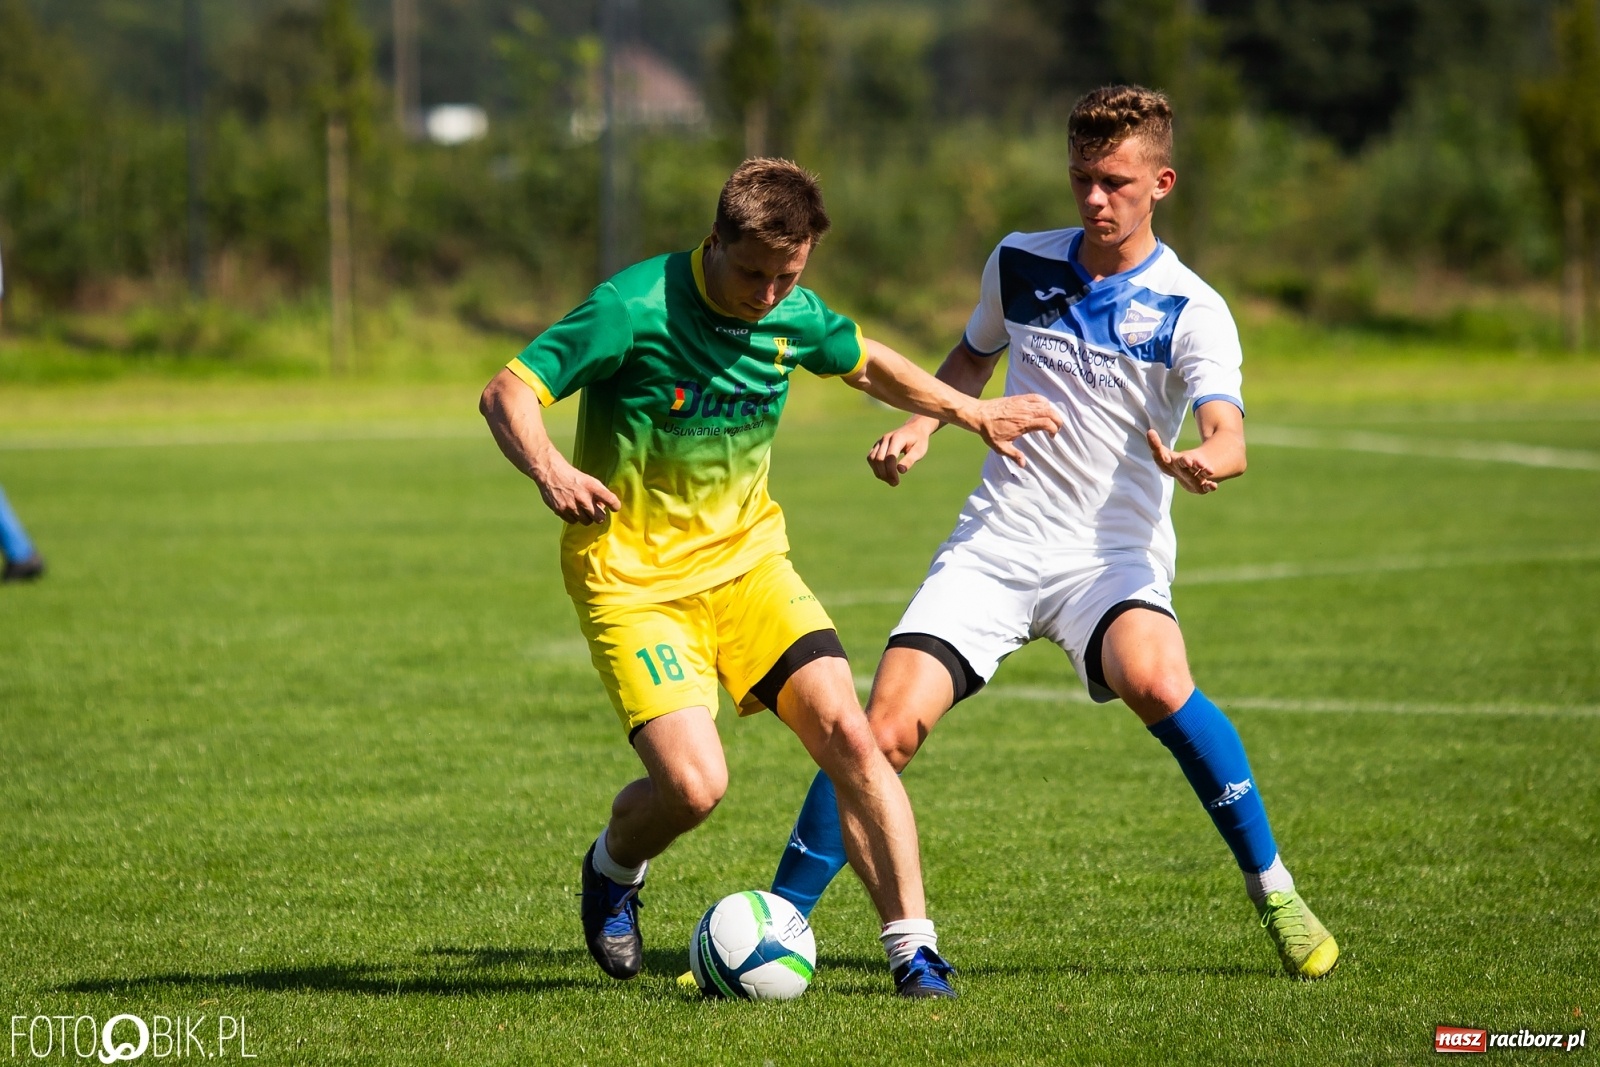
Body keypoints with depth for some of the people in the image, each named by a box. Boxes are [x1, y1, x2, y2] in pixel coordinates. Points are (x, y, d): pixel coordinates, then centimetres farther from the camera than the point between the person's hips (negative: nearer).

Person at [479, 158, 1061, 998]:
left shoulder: (796, 317, -1)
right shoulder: (636, 308, -19)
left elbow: (863, 362, 24)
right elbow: (507, 392, -20)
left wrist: (970, 412, 22)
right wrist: (549, 471, -39)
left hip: (747, 562, 5)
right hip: (634, 580, -5)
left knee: (847, 732, -14)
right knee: (693, 783, -21)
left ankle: (913, 951, -8)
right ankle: (612, 869, 15)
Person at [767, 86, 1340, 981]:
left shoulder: (1190, 311, -7)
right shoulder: (1019, 265, 5)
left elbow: (1228, 435, -22)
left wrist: (1205, 462, -46)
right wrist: (921, 425, 7)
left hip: (1112, 554, -3)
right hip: (994, 544, 3)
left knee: (1156, 682, -34)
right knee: (885, 729, -13)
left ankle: (1277, 896, -18)